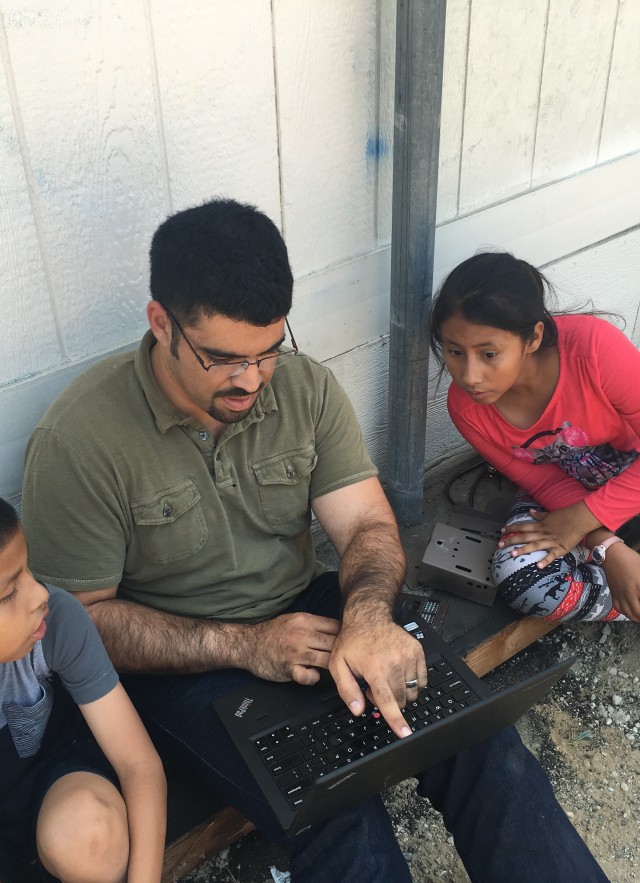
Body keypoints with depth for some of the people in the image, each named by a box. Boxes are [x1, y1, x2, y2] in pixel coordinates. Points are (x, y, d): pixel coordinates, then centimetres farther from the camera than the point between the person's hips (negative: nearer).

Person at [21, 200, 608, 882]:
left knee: (481, 740, -17)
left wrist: (368, 613, -28)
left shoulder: (307, 387, -5)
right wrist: (242, 645, -23)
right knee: (343, 825, -27)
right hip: (183, 664, -3)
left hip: (306, 611, 4)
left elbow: (367, 523, -5)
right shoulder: (78, 441, -19)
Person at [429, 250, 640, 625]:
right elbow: (542, 481, -8)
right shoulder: (466, 409, -18)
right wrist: (608, 548, -20)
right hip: (564, 491, 3)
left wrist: (582, 519, -25)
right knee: (522, 578, -25)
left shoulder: (595, 347, -32)